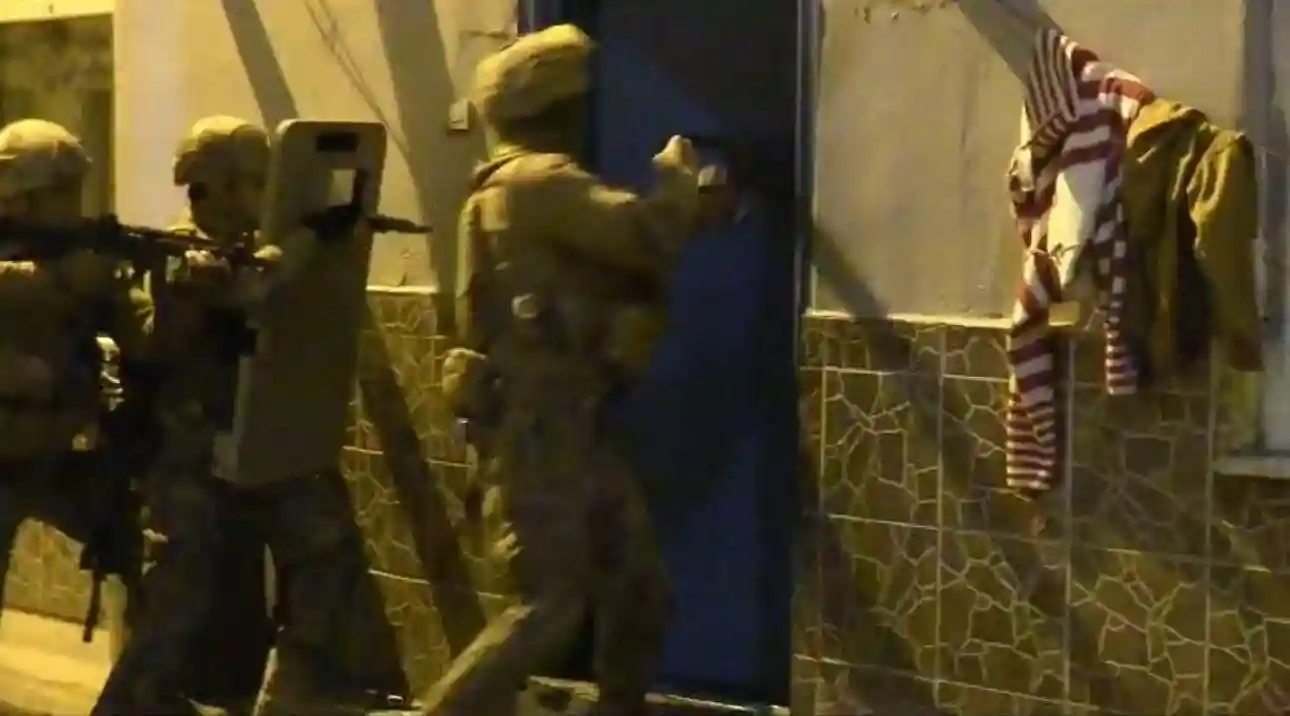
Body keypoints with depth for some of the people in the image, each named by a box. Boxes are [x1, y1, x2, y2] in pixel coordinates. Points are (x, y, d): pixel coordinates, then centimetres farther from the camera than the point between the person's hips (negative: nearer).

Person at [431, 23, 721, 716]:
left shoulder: (542, 188, 18)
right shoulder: (538, 181, -15)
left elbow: (621, 262, 20)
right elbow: (645, 232, -25)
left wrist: (693, 208, 9)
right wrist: (676, 173, -6)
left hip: (572, 425, 10)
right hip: (535, 428, -10)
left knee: (639, 590, 12)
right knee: (552, 603, -9)